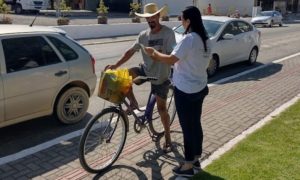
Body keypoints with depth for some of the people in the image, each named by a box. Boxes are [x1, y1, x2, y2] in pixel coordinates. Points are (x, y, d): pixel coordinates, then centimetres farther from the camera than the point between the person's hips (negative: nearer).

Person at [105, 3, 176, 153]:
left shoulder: (168, 33, -13)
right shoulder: (143, 35, 2)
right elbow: (131, 51, 5)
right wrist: (115, 65, -2)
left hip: (161, 76, -4)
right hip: (146, 70, 4)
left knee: (161, 108, 3)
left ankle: (167, 138, 23)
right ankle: (133, 102, -1)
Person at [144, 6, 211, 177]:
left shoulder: (189, 39, -20)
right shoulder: (206, 40, 7)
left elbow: (171, 60, -21)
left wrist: (154, 52, -5)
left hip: (185, 90, -9)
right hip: (200, 88, 9)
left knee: (187, 127, 2)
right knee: (196, 124, 18)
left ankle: (188, 166, 15)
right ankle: (196, 159, 32)